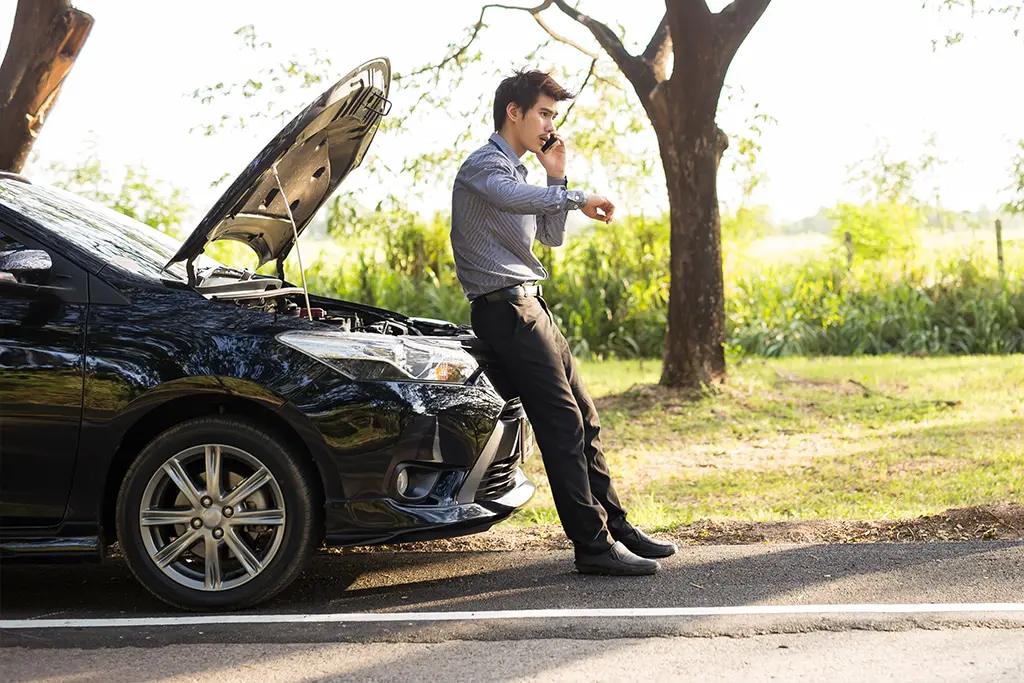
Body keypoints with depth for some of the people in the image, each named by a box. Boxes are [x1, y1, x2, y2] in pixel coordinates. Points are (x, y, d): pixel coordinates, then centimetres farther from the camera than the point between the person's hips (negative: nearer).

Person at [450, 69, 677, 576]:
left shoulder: (517, 170, 22)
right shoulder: (483, 166, -10)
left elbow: (551, 236, 22)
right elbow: (509, 197, -34)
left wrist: (556, 177, 12)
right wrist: (577, 198, -36)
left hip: (529, 306, 10)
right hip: (504, 307, -10)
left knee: (584, 418, 11)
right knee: (562, 423, -14)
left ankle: (615, 527, 17)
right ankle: (592, 544, -15)